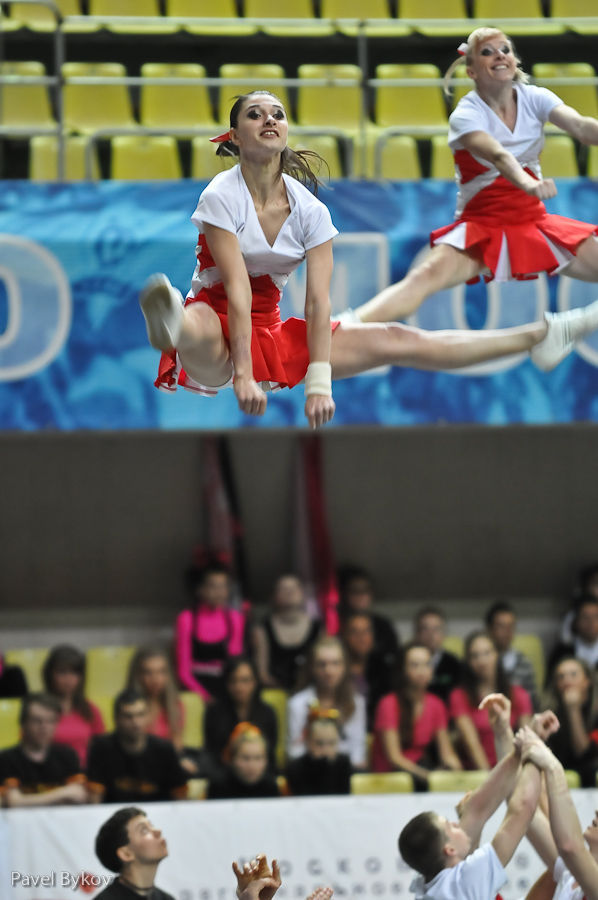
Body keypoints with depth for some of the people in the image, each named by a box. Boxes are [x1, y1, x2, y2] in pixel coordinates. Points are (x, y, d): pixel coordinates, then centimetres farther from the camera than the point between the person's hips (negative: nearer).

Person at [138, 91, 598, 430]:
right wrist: (243, 375, -31)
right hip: (219, 341, -5)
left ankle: (538, 337, 1)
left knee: (396, 341, 0)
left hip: (272, 333, 5)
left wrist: (319, 381, -20)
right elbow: (237, 290, -24)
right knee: (197, 326, -43)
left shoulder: (309, 210, -3)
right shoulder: (221, 198, -16)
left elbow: (317, 300, -10)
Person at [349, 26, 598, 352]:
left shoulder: (534, 99, -1)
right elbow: (497, 155, -35)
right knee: (427, 276, -32)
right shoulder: (466, 115, -13)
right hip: (482, 225, -5)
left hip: (534, 224, 5)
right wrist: (528, 184, -56)